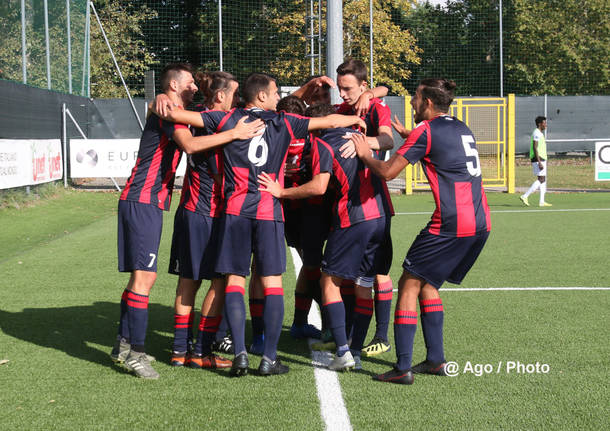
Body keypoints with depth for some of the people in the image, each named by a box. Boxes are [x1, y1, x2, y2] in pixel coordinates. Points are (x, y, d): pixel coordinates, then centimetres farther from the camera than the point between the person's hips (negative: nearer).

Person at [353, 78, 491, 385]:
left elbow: (387, 172, -7)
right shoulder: (462, 129, 18)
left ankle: (403, 368, -3)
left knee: (409, 285, 1)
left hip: (450, 225, -8)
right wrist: (410, 137, 37)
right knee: (427, 284, 20)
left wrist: (365, 154, 11)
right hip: (480, 222, 8)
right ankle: (436, 360, 19)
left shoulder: (426, 131, -5)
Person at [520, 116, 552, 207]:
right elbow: (535, 148, -20)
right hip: (538, 159, -10)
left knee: (543, 180, 7)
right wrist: (539, 162, -25)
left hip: (541, 159, 10)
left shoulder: (539, 133, 19)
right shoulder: (536, 133, -13)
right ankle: (525, 196, -12)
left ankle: (542, 201, 7)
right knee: (541, 180, -12)